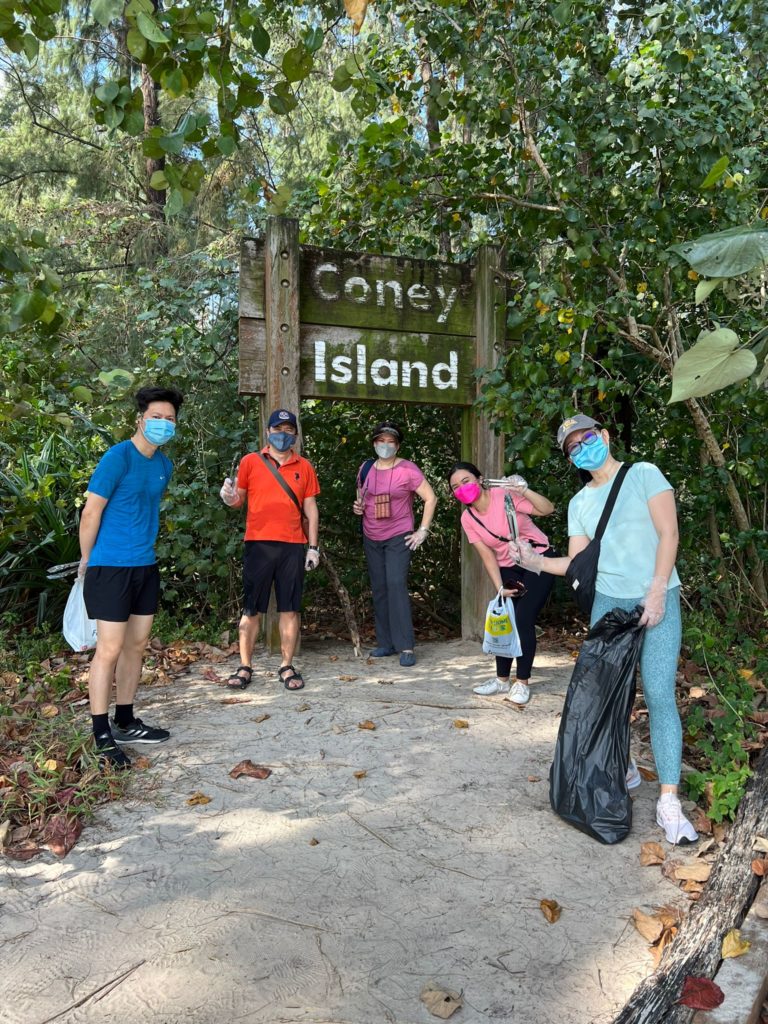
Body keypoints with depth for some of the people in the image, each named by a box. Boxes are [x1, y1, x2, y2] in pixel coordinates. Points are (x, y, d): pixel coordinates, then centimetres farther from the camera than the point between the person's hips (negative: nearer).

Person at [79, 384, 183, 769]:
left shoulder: (164, 464, 9)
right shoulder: (118, 457, -14)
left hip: (145, 567, 8)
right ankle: (103, 737, 9)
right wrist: (87, 561, -3)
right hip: (111, 568, -8)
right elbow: (90, 512, -11)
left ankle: (124, 723, 28)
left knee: (136, 646, 14)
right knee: (109, 650, -3)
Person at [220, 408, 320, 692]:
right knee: (252, 608, 3)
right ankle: (245, 667, 12)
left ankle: (287, 666, 13)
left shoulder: (304, 467, 10)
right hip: (258, 543, -1)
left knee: (290, 608, 4)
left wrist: (313, 547, 3)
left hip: (293, 546, 1)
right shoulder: (250, 462, 5)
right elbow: (239, 499, 10)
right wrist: (229, 498, -14)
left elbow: (311, 509, 9)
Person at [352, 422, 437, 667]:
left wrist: (423, 531, -9)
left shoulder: (408, 470, -7)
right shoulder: (366, 469, 6)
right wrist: (358, 507, -1)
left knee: (396, 584, -17)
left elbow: (431, 498, -6)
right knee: (379, 589, 7)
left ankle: (406, 647, -13)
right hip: (371, 538, 5)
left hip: (399, 537, -5)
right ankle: (386, 642, 16)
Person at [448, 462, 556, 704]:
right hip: (509, 569, 5)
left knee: (523, 619, -13)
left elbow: (548, 509, -25)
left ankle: (522, 682, 2)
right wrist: (500, 588, -10)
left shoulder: (505, 496, -20)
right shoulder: (467, 518, -5)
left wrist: (525, 491, -40)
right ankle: (502, 679, 21)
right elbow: (487, 555, -3)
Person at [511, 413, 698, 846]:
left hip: (658, 600, -4)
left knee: (659, 696, -10)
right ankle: (624, 769, 29)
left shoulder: (644, 474, 0)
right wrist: (536, 561, -5)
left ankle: (669, 803, -5)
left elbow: (669, 534, -7)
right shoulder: (580, 502, 13)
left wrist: (657, 591, -16)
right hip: (608, 602, 5)